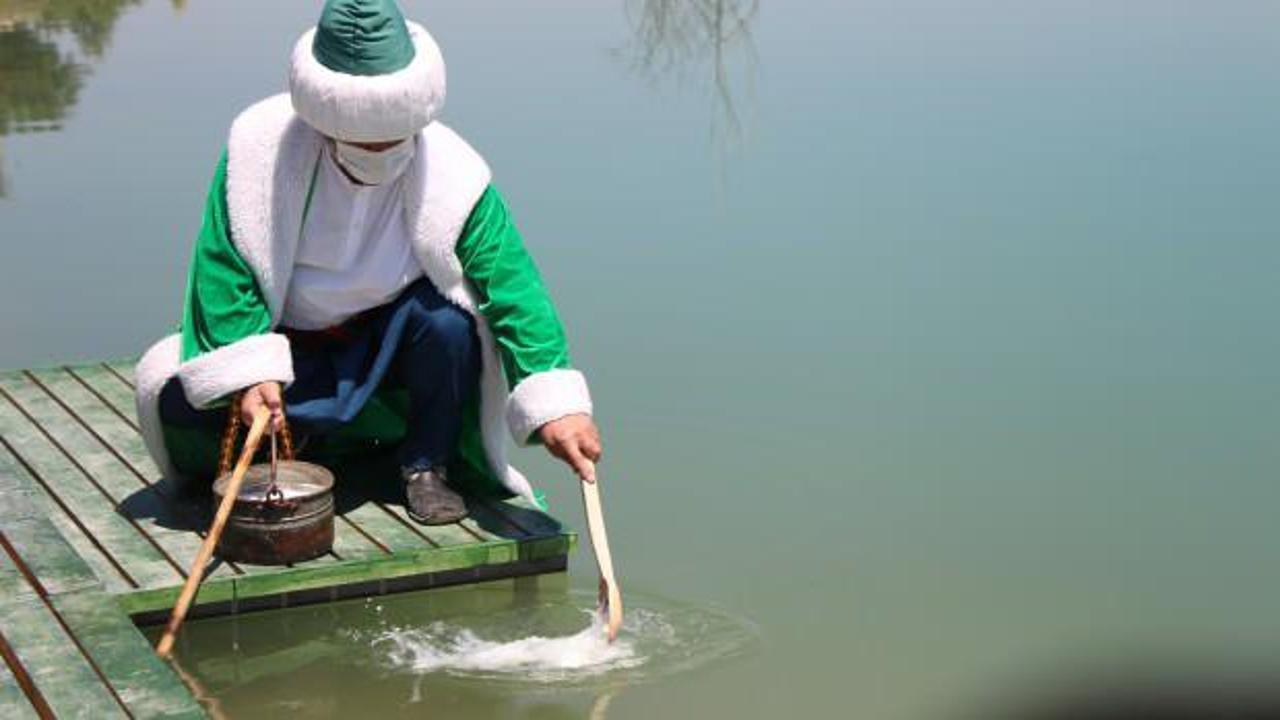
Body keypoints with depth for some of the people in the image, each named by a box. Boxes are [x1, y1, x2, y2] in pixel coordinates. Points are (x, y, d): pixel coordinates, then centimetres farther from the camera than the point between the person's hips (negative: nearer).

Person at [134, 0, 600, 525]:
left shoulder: (450, 176, -22)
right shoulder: (260, 148, -20)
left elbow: (514, 291, -24)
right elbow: (222, 269, -16)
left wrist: (555, 404, -34)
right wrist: (247, 372, -28)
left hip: (387, 344, -1)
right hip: (283, 348, 1)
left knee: (449, 316, -32)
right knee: (176, 397, -23)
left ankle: (427, 467, -8)